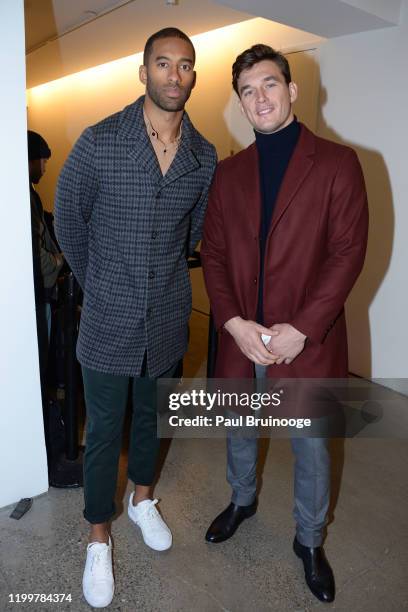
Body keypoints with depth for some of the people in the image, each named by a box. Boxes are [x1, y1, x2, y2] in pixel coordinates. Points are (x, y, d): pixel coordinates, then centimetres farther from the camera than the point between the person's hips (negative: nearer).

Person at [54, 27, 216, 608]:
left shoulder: (205, 156, 0)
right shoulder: (99, 142, -10)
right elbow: (68, 221, 1)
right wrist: (99, 283, 7)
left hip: (168, 317, 3)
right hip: (109, 318, -3)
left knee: (150, 415, 21)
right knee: (104, 429, 10)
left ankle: (143, 498, 47)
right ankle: (99, 538, 32)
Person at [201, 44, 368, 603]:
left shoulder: (337, 163, -5)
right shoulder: (229, 172, 6)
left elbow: (349, 253, -10)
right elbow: (213, 253, 4)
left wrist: (300, 330, -16)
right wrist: (235, 323, -10)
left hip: (307, 340, -3)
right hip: (239, 336, 4)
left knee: (311, 446, 13)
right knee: (239, 430, 22)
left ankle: (310, 540, 39)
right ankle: (242, 500, 51)